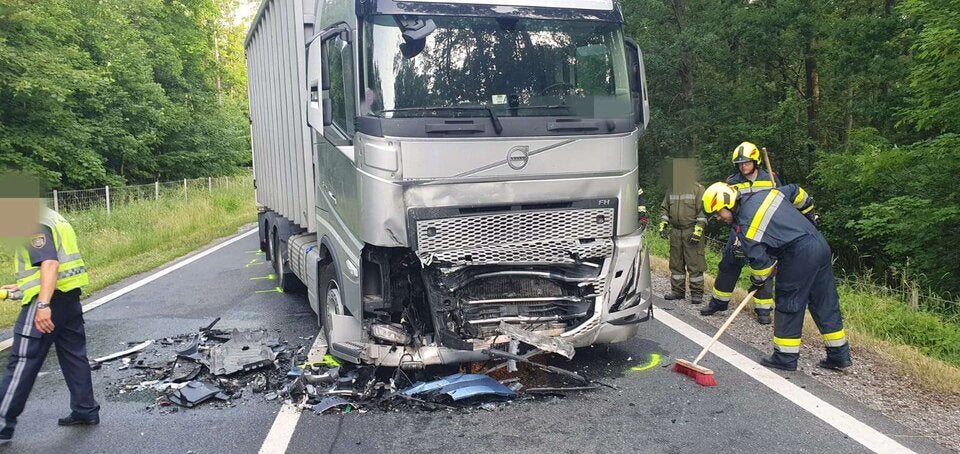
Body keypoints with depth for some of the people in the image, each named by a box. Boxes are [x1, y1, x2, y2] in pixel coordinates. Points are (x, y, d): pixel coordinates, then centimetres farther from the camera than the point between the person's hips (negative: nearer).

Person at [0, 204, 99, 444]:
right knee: (74, 355, 15)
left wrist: (43, 305, -34)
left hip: (47, 301, -10)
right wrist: (22, 286, 28)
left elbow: (50, 264, -27)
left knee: (22, 362, -2)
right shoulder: (51, 218, 16)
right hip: (69, 297, 10)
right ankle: (86, 411, 21)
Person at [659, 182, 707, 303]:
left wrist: (698, 230, -15)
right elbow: (664, 209, 18)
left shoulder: (698, 189, -6)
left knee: (694, 263, -3)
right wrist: (663, 225, 7)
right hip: (675, 231, 5)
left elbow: (703, 211, -9)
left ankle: (697, 293, 5)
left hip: (692, 231, -5)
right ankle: (677, 290, 21)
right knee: (676, 262, 11)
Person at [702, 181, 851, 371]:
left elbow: (760, 261, -11)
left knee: (788, 304, 2)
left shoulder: (744, 225, -13)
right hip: (821, 245, 9)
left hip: (799, 255, -9)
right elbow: (795, 190, 25)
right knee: (825, 303, 14)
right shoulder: (764, 194, 11)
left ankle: (785, 358, 10)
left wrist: (757, 281, 8)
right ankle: (840, 356, 22)